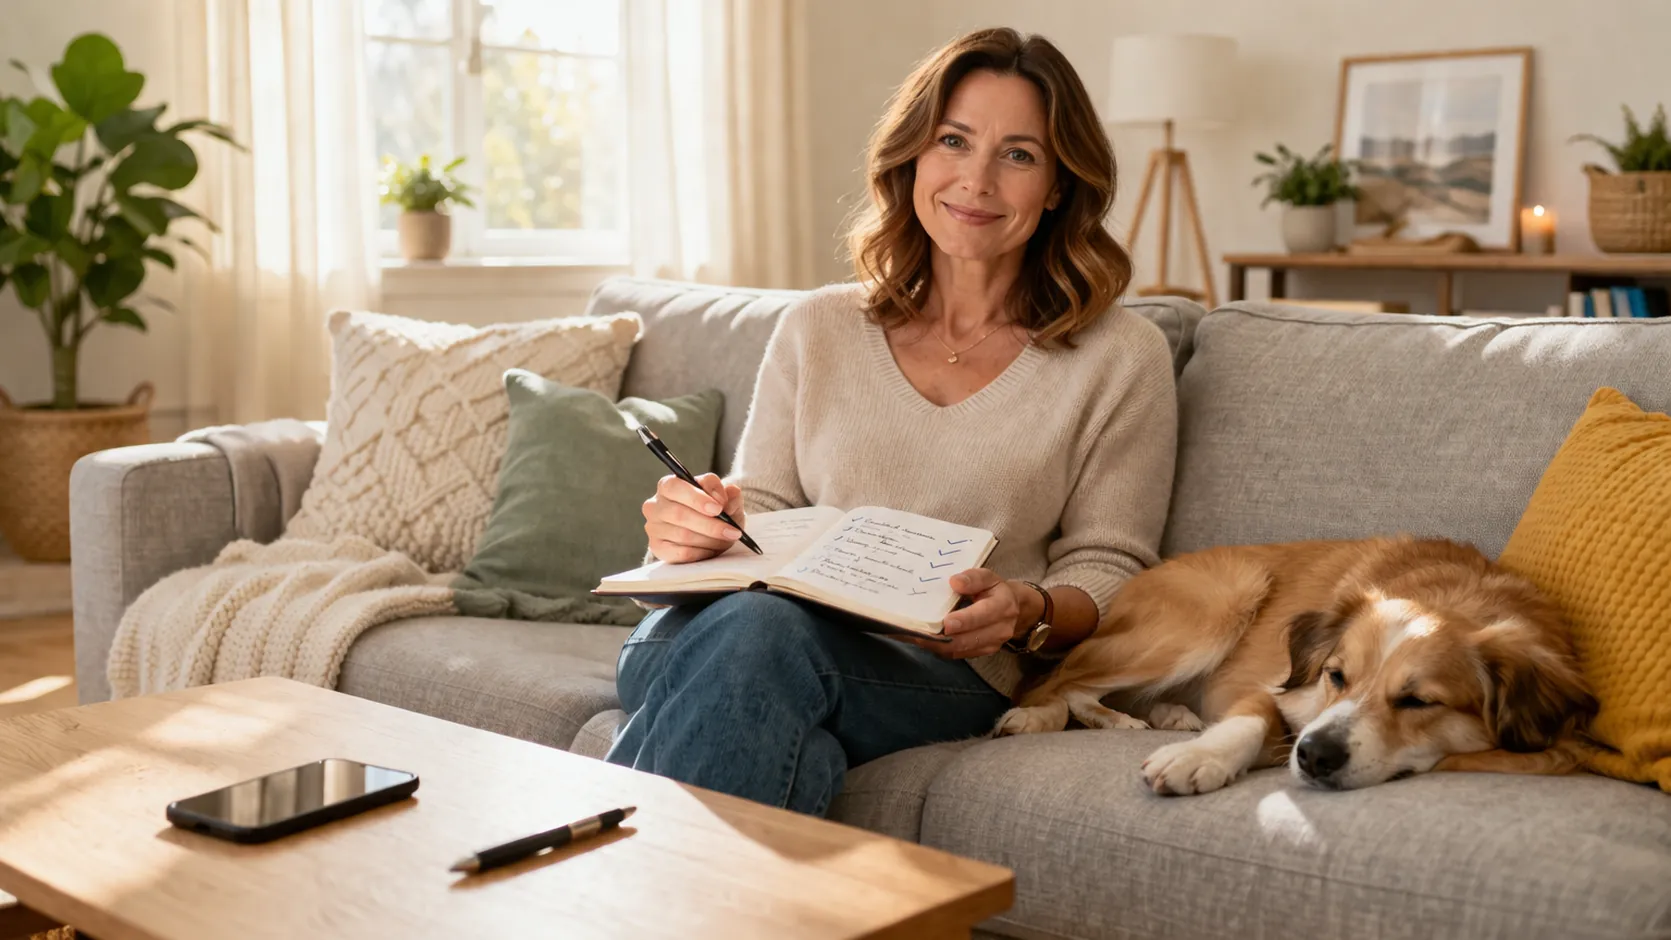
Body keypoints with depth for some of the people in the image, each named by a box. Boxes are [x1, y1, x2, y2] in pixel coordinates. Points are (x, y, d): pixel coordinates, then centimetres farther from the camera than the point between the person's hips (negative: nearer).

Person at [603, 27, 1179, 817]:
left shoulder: (1118, 358, 10)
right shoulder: (816, 330, 18)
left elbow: (1108, 571, 8)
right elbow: (758, 514, 16)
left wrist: (1030, 613, -14)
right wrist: (695, 529, -9)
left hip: (945, 673, -2)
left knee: (760, 631, -37)